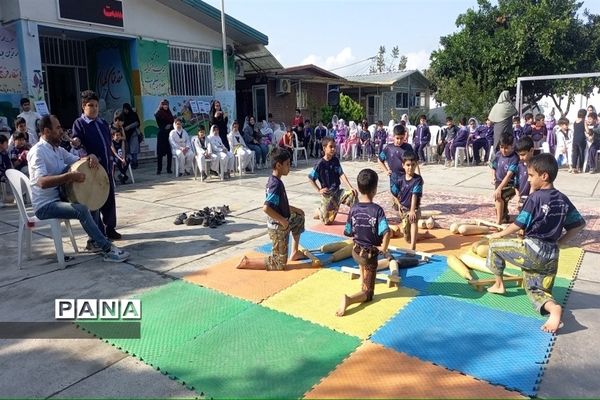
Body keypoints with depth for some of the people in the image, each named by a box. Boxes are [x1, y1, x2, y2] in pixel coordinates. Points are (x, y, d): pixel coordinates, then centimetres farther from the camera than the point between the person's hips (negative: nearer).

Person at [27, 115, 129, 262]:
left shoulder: (58, 149, 11)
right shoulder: (37, 152, -17)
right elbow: (42, 182, -31)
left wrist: (91, 156, -11)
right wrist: (70, 175, -39)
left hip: (59, 198, 9)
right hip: (45, 206, -9)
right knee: (82, 210, -28)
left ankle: (95, 242, 8)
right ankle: (107, 249, -25)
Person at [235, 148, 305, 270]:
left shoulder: (273, 180, 4)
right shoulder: (277, 184, -25)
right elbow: (266, 208, -35)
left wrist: (294, 209, 15)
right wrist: (284, 220, -25)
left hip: (280, 223, 9)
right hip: (278, 226, -9)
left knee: (299, 217, 33)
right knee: (279, 264, 0)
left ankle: (294, 253, 32)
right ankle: (246, 262, 3)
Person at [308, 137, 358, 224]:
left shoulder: (336, 160, -3)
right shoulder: (320, 164, -16)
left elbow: (341, 174, -11)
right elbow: (310, 178, -6)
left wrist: (350, 187, -22)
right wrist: (318, 190, -10)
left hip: (338, 191, 4)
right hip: (327, 194, -4)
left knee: (352, 194, -26)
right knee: (328, 221, 2)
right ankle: (320, 212, 34)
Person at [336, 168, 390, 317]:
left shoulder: (354, 208, -8)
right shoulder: (377, 210, -21)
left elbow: (348, 233, -1)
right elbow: (386, 232, -33)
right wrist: (383, 248, -15)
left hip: (356, 251, 5)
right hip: (370, 254, -5)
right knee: (368, 294, 6)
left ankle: (363, 283, 52)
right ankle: (349, 299, -23)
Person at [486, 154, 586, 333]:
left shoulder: (535, 197, -11)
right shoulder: (563, 200, 9)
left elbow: (518, 225, -10)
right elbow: (580, 224, 14)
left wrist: (499, 234, 6)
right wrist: (559, 242, 17)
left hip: (532, 250, -7)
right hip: (551, 256, 7)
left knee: (495, 244, 15)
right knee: (536, 290, 17)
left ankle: (499, 284, 24)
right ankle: (552, 307, -17)